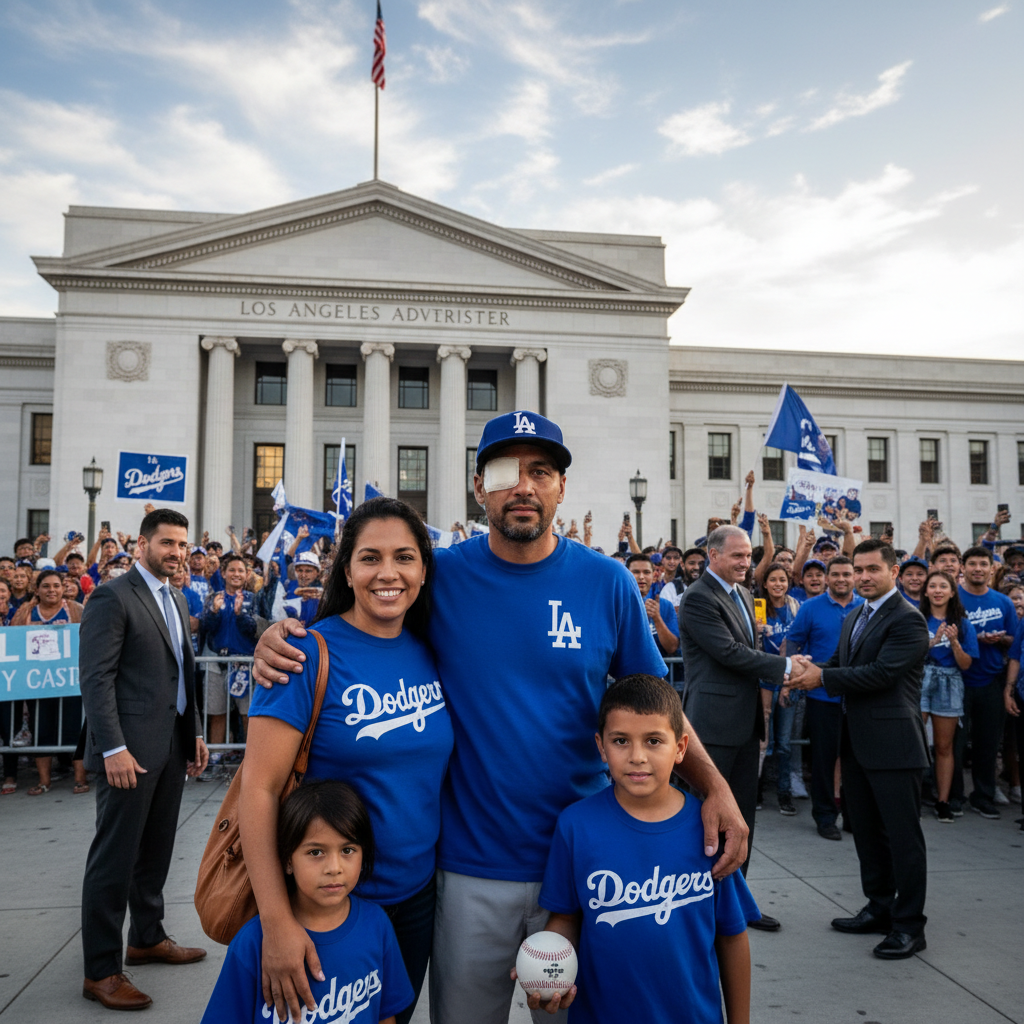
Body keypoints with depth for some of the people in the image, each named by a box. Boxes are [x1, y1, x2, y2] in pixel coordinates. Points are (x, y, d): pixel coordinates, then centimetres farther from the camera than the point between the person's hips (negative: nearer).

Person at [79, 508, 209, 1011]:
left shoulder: (177, 600, 15)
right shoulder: (112, 597, -11)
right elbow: (96, 679, -16)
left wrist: (195, 732, 16)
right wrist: (114, 749, -21)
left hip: (173, 745, 8)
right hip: (131, 749, -8)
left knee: (155, 851, 17)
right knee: (115, 858, 1)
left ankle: (147, 938, 33)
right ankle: (100, 970, 11)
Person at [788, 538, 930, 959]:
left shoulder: (907, 620, -14)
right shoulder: (853, 619, 15)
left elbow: (881, 672, -23)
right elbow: (842, 664, 12)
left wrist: (822, 677, -19)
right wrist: (812, 671, -11)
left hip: (892, 742, -9)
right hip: (857, 740, 9)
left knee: (902, 834, 1)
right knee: (866, 831, 17)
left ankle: (909, 924, 13)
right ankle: (880, 908, 31)